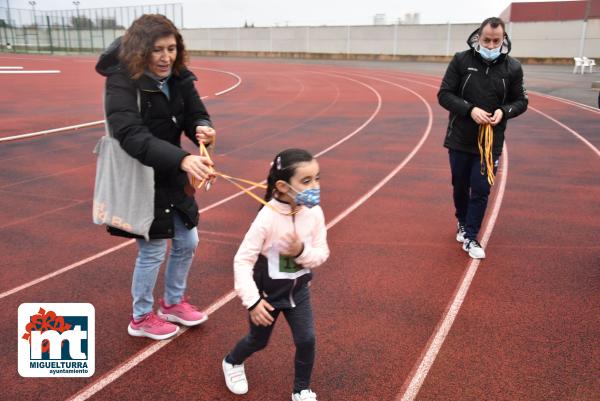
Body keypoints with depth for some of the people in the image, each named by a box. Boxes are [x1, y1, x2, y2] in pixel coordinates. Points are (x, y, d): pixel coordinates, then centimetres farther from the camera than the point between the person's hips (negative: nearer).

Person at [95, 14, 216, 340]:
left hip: (172, 178, 7)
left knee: (187, 243, 16)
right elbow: (132, 136, -35)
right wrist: (183, 159, -49)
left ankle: (173, 303, 41)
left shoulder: (179, 78, -3)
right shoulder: (121, 82, -23)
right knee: (153, 252, 5)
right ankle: (141, 318, 31)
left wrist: (203, 130, -27)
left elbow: (196, 116, -1)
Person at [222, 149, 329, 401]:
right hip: (268, 293, -3)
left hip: (298, 290, 3)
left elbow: (322, 254, -8)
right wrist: (252, 300, -27)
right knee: (258, 341, 18)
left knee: (306, 341, 2)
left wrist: (302, 251, -30)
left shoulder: (315, 213, -16)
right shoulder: (267, 217, -29)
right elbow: (242, 260, -25)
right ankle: (232, 363, 51)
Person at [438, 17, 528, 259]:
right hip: (460, 139, 0)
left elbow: (521, 101, 6)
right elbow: (444, 94, -7)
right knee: (460, 186, 15)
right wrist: (470, 109, -21)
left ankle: (470, 237, 13)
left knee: (481, 190, -1)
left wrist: (504, 111, -17)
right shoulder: (461, 60, -7)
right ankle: (462, 222, 40)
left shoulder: (512, 67, -3)